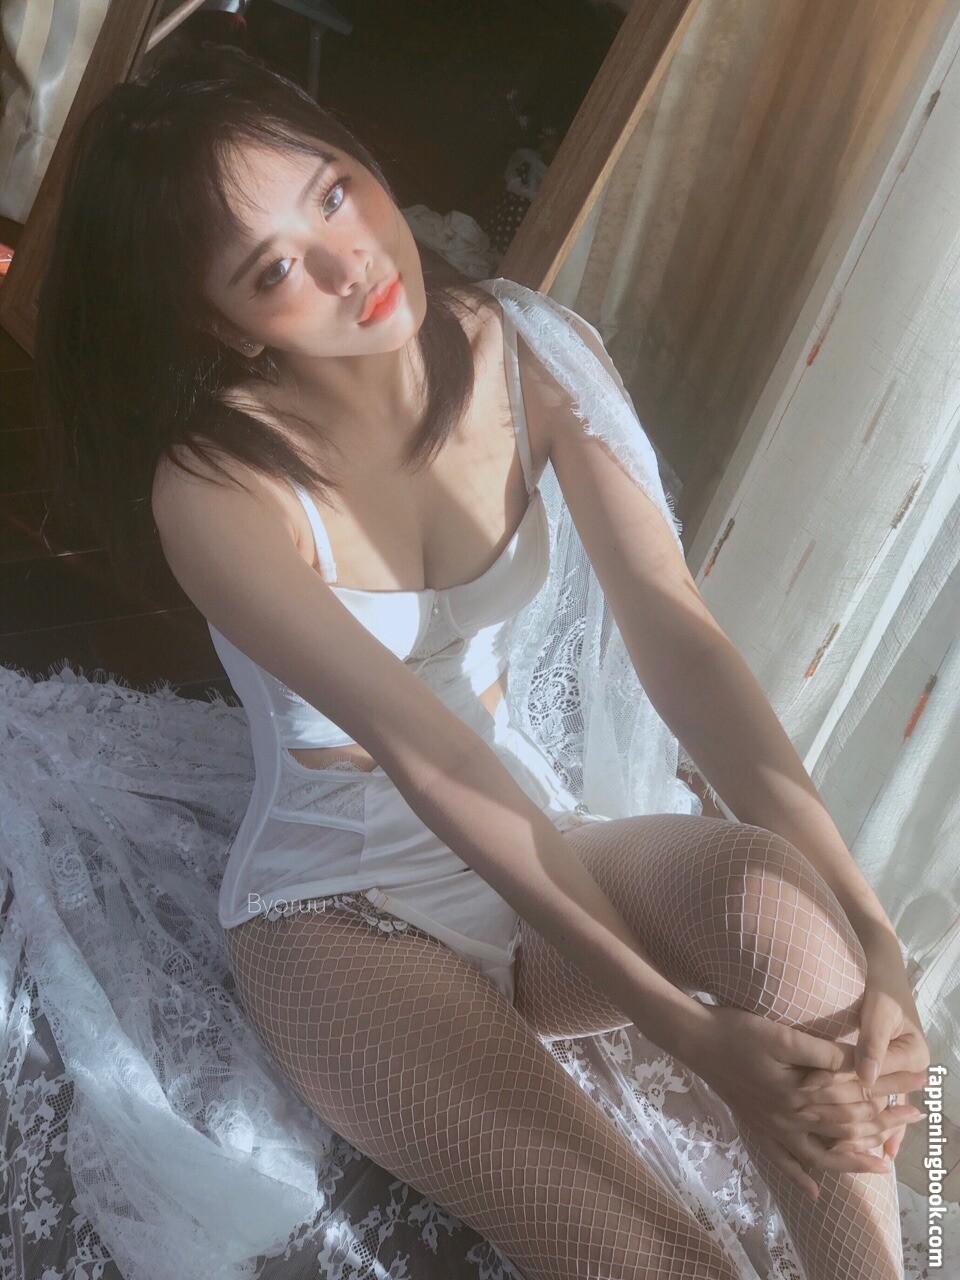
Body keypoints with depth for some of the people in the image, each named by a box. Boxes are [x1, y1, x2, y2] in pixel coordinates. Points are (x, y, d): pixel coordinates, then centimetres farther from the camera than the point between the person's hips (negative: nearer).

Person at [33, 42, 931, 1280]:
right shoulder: (219, 488, -20)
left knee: (775, 892, -29)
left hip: (544, 845, 4)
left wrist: (862, 923, -28)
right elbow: (434, 765, -26)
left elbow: (674, 632, -18)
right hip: (343, 911, -4)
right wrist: (692, 1031, -29)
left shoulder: (528, 351, -8)